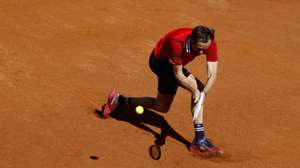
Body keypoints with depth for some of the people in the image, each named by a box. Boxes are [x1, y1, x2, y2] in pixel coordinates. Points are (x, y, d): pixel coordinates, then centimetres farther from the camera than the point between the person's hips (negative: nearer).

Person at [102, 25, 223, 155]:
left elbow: (212, 74, -29)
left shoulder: (210, 43, -29)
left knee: (162, 107, 13)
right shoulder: (177, 42, -43)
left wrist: (203, 93, -47)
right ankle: (200, 138, -19)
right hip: (160, 60, -7)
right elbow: (178, 74, -32)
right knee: (196, 86, -26)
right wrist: (195, 90, -44)